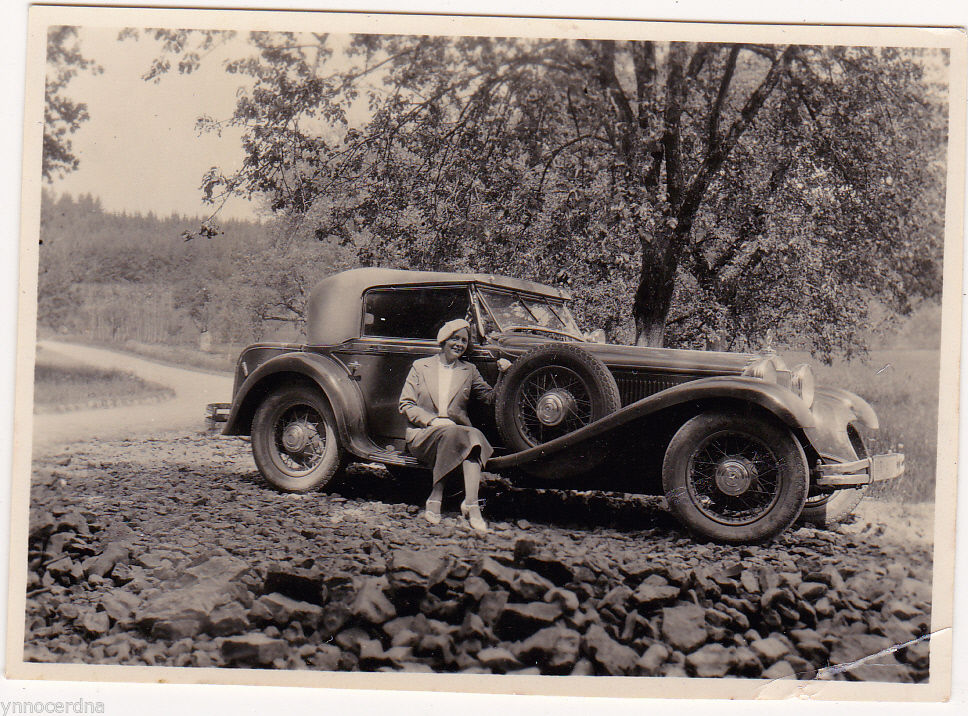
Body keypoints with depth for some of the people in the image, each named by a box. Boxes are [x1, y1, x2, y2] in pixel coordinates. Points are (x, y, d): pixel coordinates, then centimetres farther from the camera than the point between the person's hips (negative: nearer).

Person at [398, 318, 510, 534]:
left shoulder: (469, 371, 20)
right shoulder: (420, 366, 14)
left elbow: (492, 398, 12)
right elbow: (406, 405, 6)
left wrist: (503, 374, -4)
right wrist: (433, 421, -10)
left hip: (458, 432, 2)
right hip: (423, 435, -2)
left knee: (474, 436, -35)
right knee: (450, 433, -37)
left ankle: (465, 503, -43)